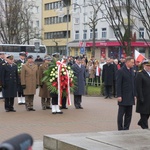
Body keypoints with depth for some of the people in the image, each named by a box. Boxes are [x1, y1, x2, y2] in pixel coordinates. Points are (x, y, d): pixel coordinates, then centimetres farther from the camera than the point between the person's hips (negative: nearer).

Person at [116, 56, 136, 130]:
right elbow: (118, 85, -12)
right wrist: (119, 96, -16)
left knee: (129, 114, 9)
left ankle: (126, 129, 16)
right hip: (123, 97, -7)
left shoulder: (132, 71, 12)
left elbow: (133, 83, 15)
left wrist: (134, 95, 11)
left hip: (130, 97, 7)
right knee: (121, 114, 1)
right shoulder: (121, 71, -9)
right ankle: (120, 129, 7)